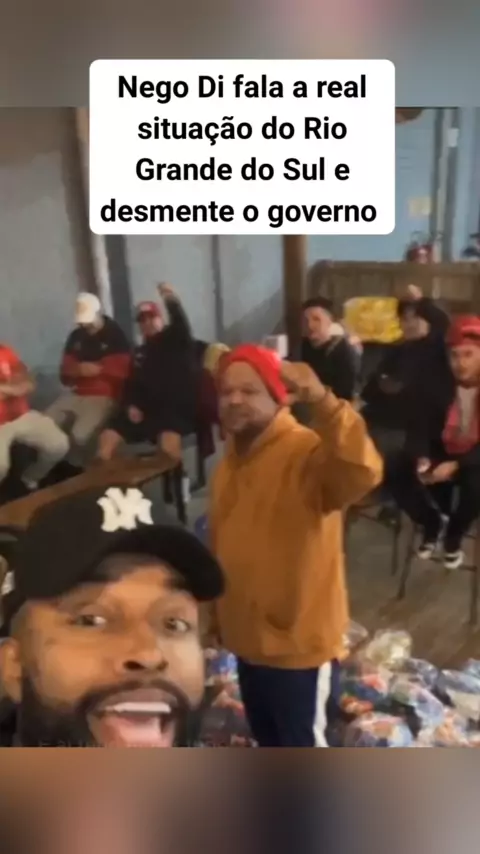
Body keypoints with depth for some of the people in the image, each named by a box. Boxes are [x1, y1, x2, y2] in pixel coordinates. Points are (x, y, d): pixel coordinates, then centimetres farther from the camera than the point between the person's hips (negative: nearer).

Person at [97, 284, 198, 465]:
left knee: (169, 440, -37)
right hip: (147, 409, 6)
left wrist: (173, 302, -42)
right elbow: (132, 384, 22)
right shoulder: (141, 353, 23)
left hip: (178, 408, -5)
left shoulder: (176, 339, 7)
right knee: (108, 437, -12)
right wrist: (131, 406, -2)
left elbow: (181, 323, -17)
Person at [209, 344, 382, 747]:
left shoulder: (307, 452, -22)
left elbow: (362, 471, -46)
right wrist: (218, 613, 19)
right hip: (248, 631, 8)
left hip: (299, 636, -7)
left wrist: (322, 401, -58)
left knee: (302, 738, 14)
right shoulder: (232, 459, 3)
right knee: (264, 729, 28)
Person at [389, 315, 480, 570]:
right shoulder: (441, 386, -6)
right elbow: (422, 427, -6)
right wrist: (422, 458, -25)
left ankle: (453, 535, 0)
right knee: (401, 479, -20)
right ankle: (432, 524, 11)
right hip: (442, 453, 3)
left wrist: (456, 465, -31)